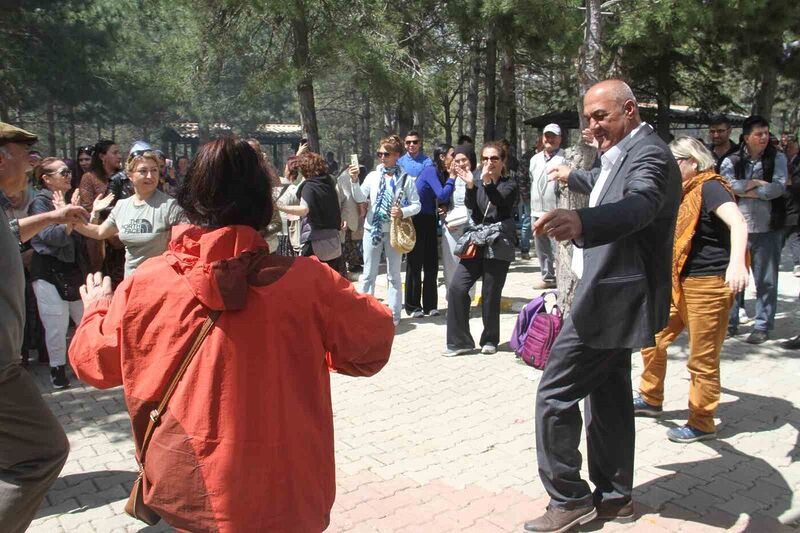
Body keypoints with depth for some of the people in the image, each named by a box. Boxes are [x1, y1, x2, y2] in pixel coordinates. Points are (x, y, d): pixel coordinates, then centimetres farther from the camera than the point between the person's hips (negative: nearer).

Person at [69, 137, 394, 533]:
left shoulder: (146, 283, -12)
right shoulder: (305, 280, -19)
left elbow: (93, 360, 4)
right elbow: (373, 341, -7)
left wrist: (96, 309, 25)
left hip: (185, 492, 2)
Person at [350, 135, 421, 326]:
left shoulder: (406, 178, -3)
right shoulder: (373, 176, 3)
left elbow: (416, 205, -3)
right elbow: (360, 198, -2)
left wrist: (402, 212, -20)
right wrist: (354, 181, -16)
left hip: (394, 231, -2)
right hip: (372, 229, 2)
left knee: (393, 275, 8)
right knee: (368, 274, 8)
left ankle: (393, 315, 16)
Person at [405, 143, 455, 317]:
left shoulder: (443, 174, 8)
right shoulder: (431, 171, -16)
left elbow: (446, 200, 5)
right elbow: (442, 196, -23)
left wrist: (451, 177, -2)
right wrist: (451, 178, -14)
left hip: (430, 221, 8)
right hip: (417, 220, -8)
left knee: (432, 264, 8)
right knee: (415, 264, 0)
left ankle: (430, 305, 16)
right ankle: (413, 306, 9)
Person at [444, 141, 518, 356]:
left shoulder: (510, 185, 4)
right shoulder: (478, 184, 14)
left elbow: (500, 200, -17)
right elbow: (470, 206, -5)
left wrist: (487, 182, -33)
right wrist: (470, 186, -23)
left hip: (499, 244, -3)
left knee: (490, 295, 0)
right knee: (457, 287, -10)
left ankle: (490, 340, 21)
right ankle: (460, 341, 0)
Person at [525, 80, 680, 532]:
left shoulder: (648, 153, -18)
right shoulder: (624, 153, 13)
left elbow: (638, 205, -40)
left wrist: (580, 222, -60)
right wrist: (572, 177, 56)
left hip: (612, 299, -11)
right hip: (615, 295, 11)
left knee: (555, 396, -7)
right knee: (609, 398, 17)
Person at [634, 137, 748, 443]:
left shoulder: (710, 187, -13)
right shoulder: (686, 192, 14)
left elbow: (738, 223, -30)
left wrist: (736, 262, -46)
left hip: (709, 284, -9)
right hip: (680, 283, 9)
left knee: (703, 359, 0)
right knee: (653, 338, 14)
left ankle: (702, 424, 14)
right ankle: (650, 399, 31)